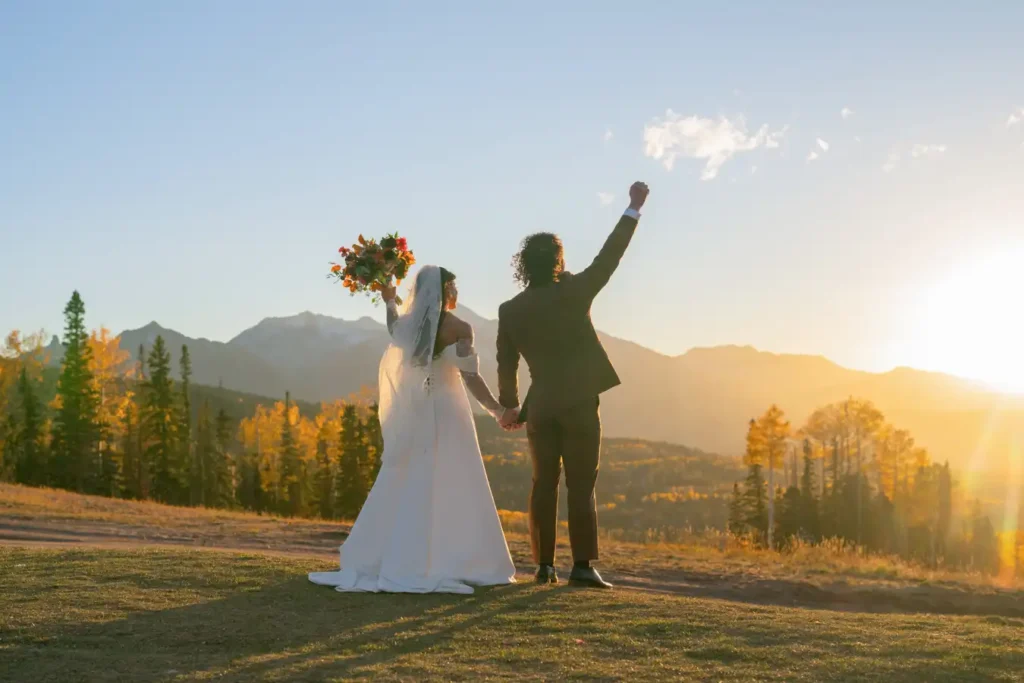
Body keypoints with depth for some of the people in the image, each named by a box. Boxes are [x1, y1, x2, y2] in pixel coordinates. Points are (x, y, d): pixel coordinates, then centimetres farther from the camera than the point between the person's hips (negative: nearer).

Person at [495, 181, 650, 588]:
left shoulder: (511, 310, 2)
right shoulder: (574, 293, -8)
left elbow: (506, 363, 8)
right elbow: (608, 257, -3)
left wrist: (509, 406, 22)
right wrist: (634, 209, 6)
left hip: (540, 409, 3)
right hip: (580, 405, -3)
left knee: (543, 485, 9)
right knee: (581, 486, 0)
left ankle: (544, 565, 9)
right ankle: (582, 565, -4)